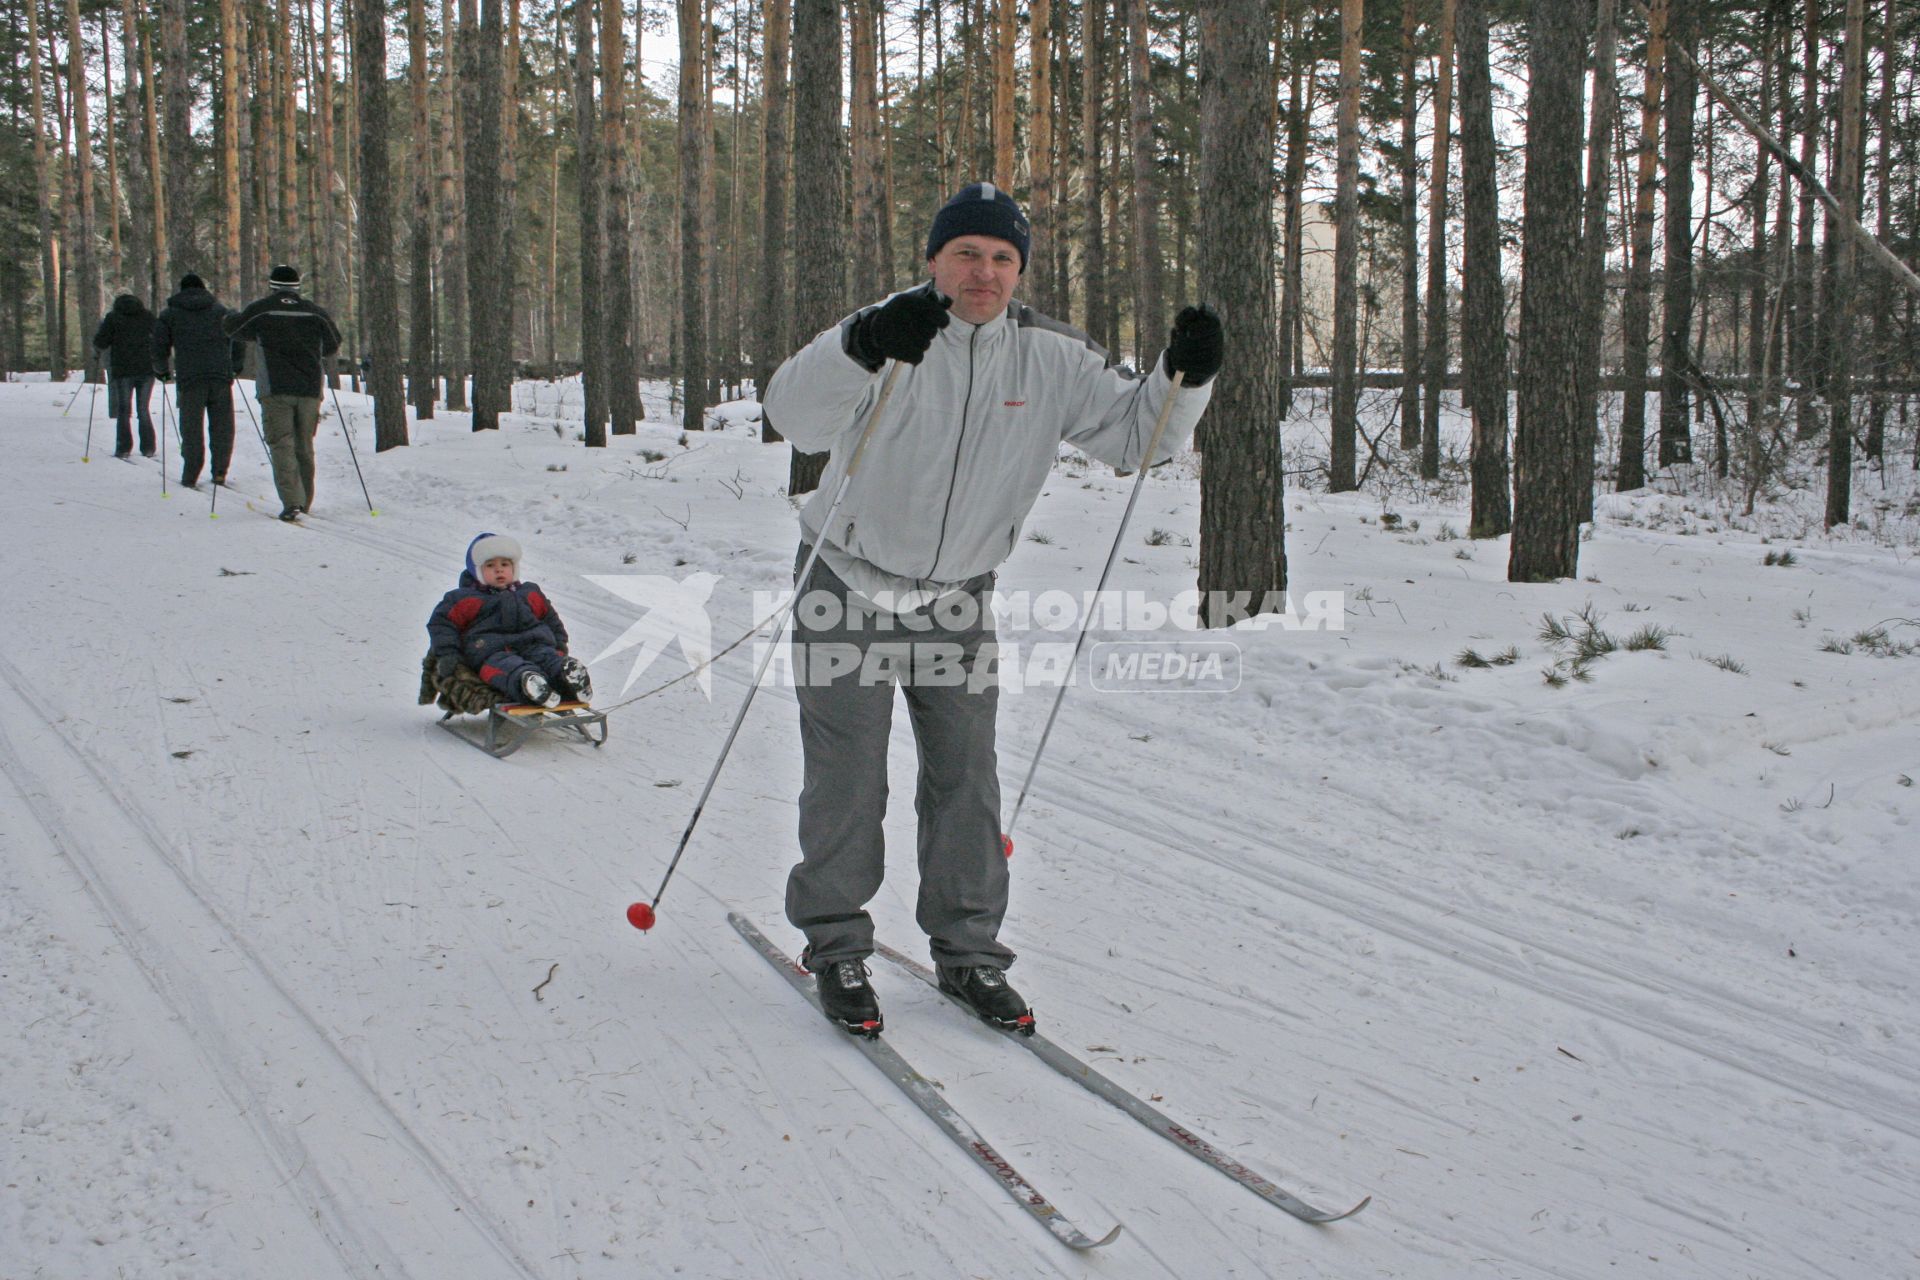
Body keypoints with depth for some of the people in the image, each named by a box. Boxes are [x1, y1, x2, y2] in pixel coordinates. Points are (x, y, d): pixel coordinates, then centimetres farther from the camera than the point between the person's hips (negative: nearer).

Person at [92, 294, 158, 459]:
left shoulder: (113, 317, 0)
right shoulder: (148, 316, 8)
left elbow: (101, 343, -2)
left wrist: (97, 334, 19)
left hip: (123, 371, -2)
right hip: (146, 369, 2)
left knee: (123, 411, 4)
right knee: (144, 410, 9)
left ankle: (124, 448, -1)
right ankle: (148, 447, 4)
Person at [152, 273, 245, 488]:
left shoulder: (169, 314, 11)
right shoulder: (221, 311, 15)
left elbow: (160, 346, 9)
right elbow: (237, 339, 14)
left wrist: (161, 371, 24)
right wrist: (236, 367, 26)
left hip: (189, 377, -1)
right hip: (221, 375, 1)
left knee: (191, 428, 2)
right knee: (222, 426, 7)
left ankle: (190, 476, -2)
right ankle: (219, 472, 3)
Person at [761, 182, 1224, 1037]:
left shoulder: (1051, 359, -4)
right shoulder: (891, 335, -18)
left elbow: (1135, 430, -2)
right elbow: (796, 415, -33)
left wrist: (1183, 376, -23)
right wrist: (861, 348, -54)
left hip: (959, 600, 4)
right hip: (848, 587, -4)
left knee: (966, 775, 6)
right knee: (848, 781, 0)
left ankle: (967, 952, 18)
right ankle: (835, 948, 16)